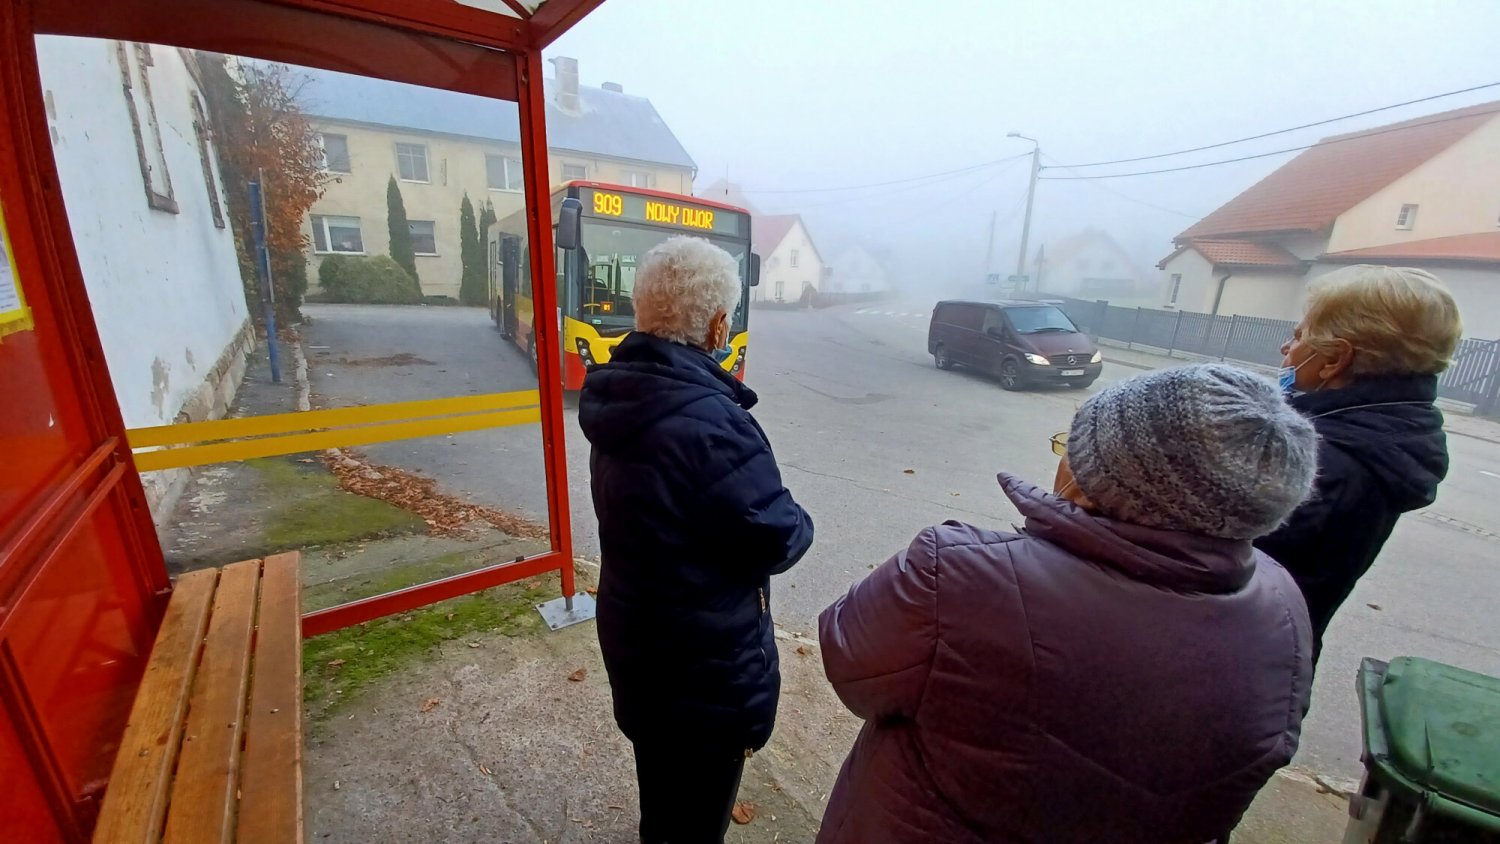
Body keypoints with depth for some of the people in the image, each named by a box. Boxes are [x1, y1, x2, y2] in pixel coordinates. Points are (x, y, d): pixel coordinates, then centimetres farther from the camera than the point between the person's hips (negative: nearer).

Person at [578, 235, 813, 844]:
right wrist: (798, 522, -3)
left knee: (660, 779, 34)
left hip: (632, 635, 8)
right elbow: (776, 540, -24)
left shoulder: (619, 394, -6)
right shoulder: (709, 422, -34)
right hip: (706, 664, -8)